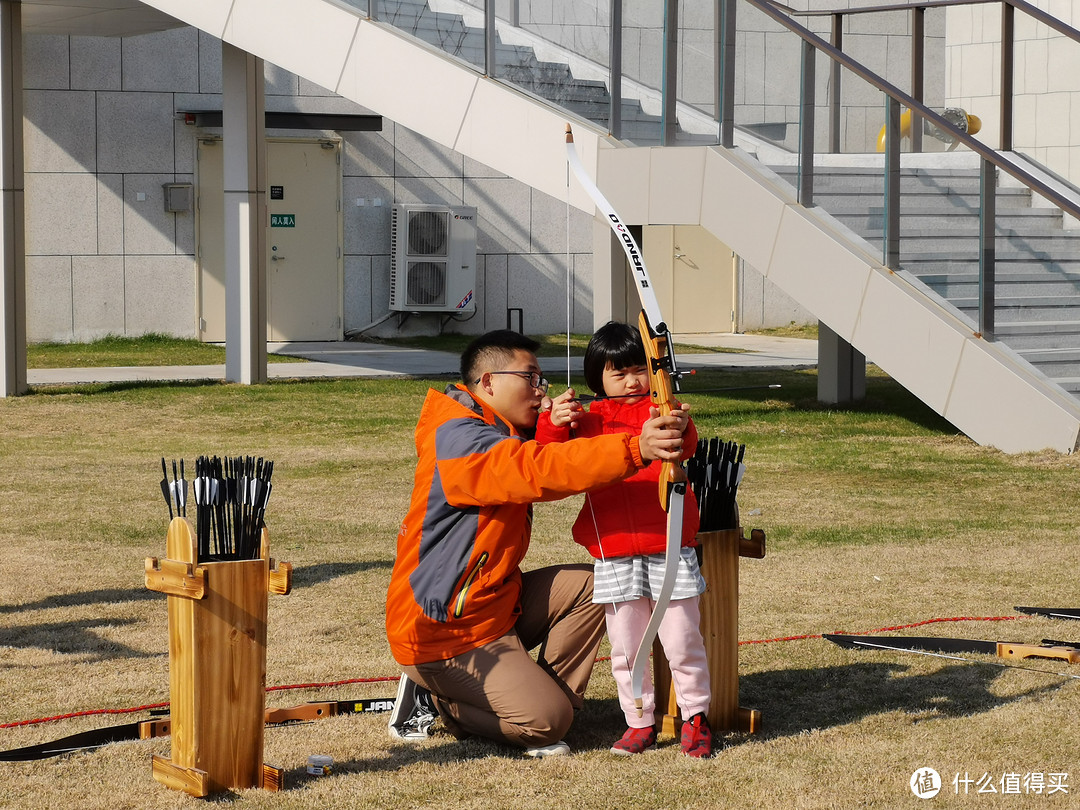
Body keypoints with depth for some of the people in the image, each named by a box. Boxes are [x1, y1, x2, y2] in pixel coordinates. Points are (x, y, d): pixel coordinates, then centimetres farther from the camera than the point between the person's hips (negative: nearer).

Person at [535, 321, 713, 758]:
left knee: (682, 639, 0)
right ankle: (640, 722, 19)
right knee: (625, 646, 7)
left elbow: (686, 447, -17)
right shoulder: (588, 420, 10)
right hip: (614, 554, 2)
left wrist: (678, 431, -41)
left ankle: (695, 718, 14)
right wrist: (553, 425, -17)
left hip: (669, 546, -2)